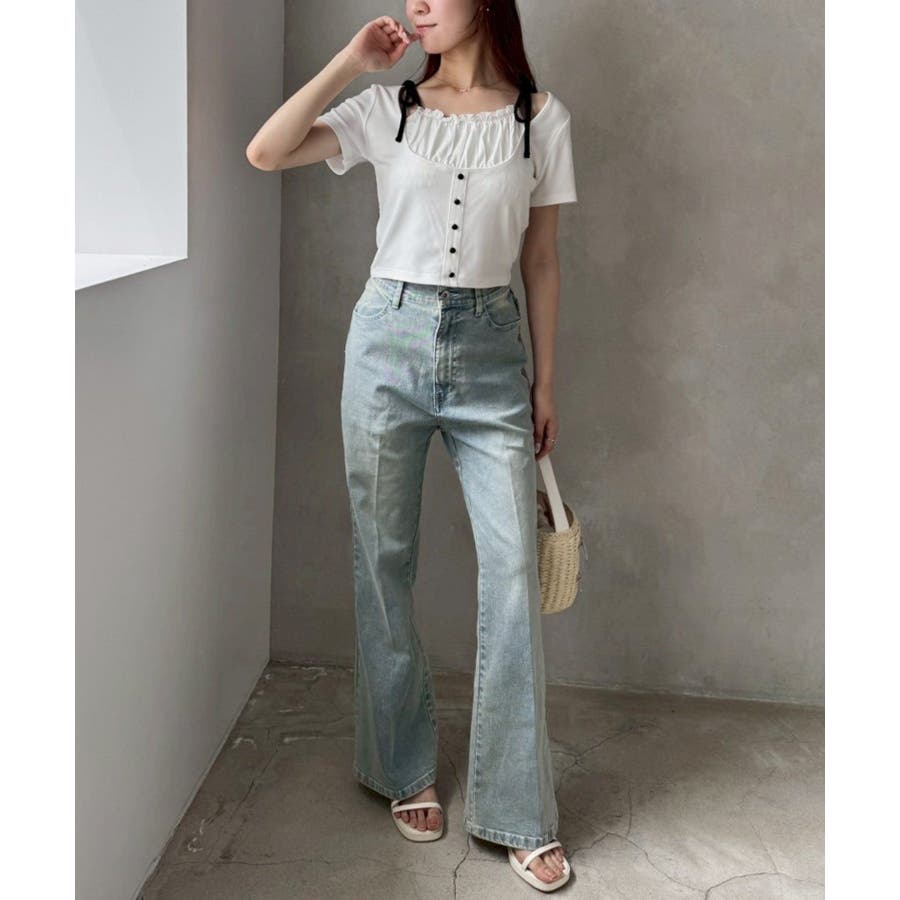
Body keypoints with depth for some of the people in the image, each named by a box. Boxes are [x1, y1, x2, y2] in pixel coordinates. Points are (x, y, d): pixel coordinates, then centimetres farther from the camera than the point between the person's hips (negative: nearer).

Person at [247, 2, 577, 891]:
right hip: (389, 341, 1)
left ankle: (518, 811, 8)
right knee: (383, 565, 7)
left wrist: (545, 383, 6)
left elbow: (541, 262, 7)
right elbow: (265, 153, -5)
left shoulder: (541, 117, 4)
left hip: (491, 349, 0)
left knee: (513, 569, -5)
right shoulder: (389, 109, 5)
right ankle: (406, 771, 26)